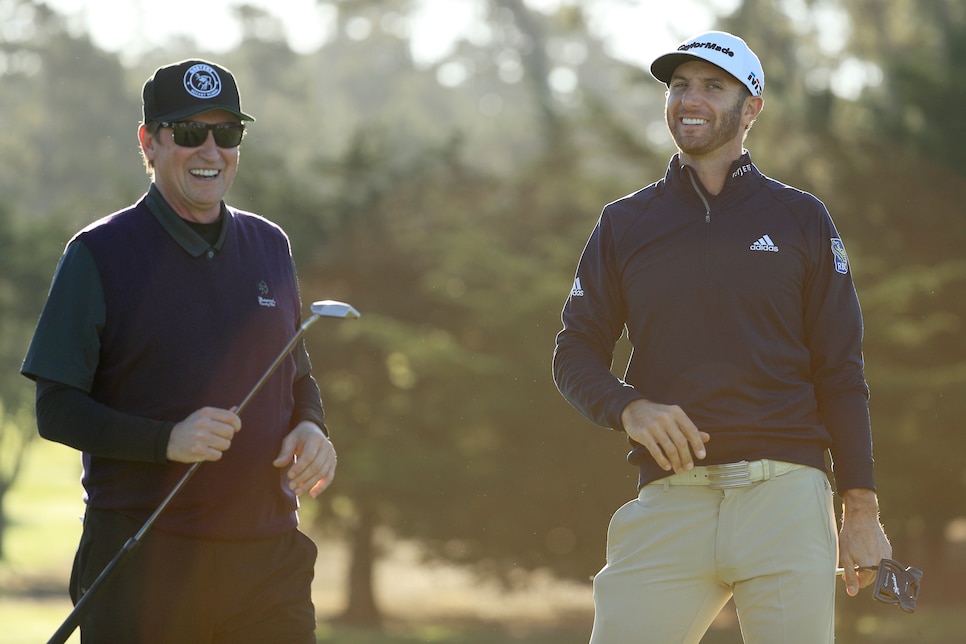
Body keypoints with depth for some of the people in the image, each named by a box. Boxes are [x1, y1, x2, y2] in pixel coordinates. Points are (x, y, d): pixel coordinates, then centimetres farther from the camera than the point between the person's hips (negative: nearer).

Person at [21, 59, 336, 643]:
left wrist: (311, 429, 0)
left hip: (269, 551, 4)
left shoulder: (270, 246, 14)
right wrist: (167, 440, -20)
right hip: (143, 557, -4)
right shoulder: (99, 254, -2)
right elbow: (56, 409, -6)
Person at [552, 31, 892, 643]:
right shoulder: (625, 224, 16)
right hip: (670, 501, 1)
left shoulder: (801, 219, 12)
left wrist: (863, 510, 0)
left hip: (787, 500, -1)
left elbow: (840, 373, 8)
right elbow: (576, 353, 14)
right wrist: (629, 408, -9)